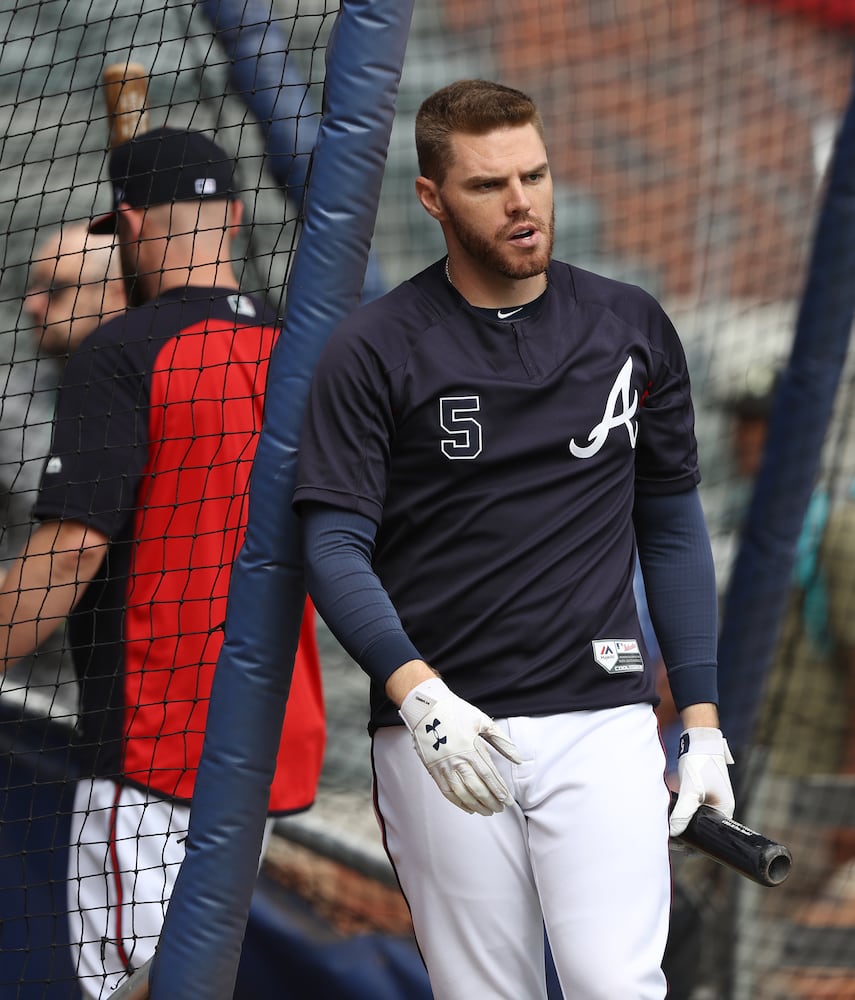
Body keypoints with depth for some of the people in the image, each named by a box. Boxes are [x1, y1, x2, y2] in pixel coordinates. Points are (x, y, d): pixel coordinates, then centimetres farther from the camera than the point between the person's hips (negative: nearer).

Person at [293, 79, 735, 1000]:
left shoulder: (633, 329, 9)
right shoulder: (371, 350, -1)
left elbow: (671, 527, 14)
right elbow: (333, 548, -7)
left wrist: (701, 719, 8)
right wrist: (417, 693, -23)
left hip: (603, 722, 1)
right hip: (438, 727, -1)